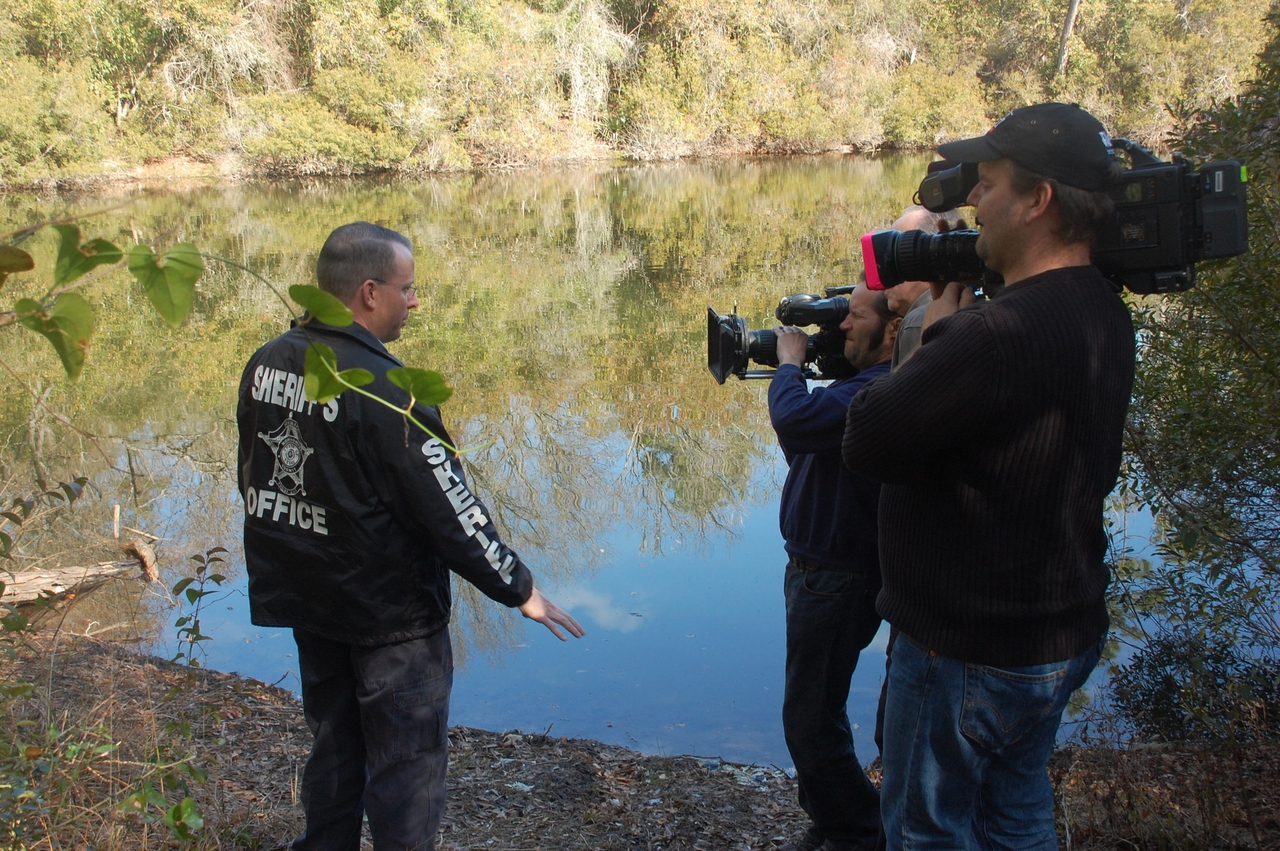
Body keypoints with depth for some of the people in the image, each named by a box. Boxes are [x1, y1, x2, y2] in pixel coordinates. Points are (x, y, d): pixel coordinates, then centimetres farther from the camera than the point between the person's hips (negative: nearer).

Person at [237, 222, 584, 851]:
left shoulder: (267, 364, -1)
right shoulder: (383, 390, -24)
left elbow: (255, 478, 11)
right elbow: (448, 507, -21)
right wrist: (518, 589, -11)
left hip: (307, 600, 8)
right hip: (389, 612, -7)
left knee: (333, 746, 23)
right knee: (407, 761, 7)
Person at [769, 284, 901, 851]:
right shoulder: (863, 384, 11)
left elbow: (794, 420, -37)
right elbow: (801, 445, 17)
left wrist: (789, 362, -17)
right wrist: (792, 367, 5)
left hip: (838, 580, -11)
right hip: (816, 570, 11)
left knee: (811, 719, 0)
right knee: (815, 714, 22)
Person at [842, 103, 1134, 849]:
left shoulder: (1002, 333, -31)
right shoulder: (1104, 313, 1)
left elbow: (868, 443, -25)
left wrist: (932, 335, -13)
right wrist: (952, 333, -1)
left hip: (971, 647, -9)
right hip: (1068, 632, 9)